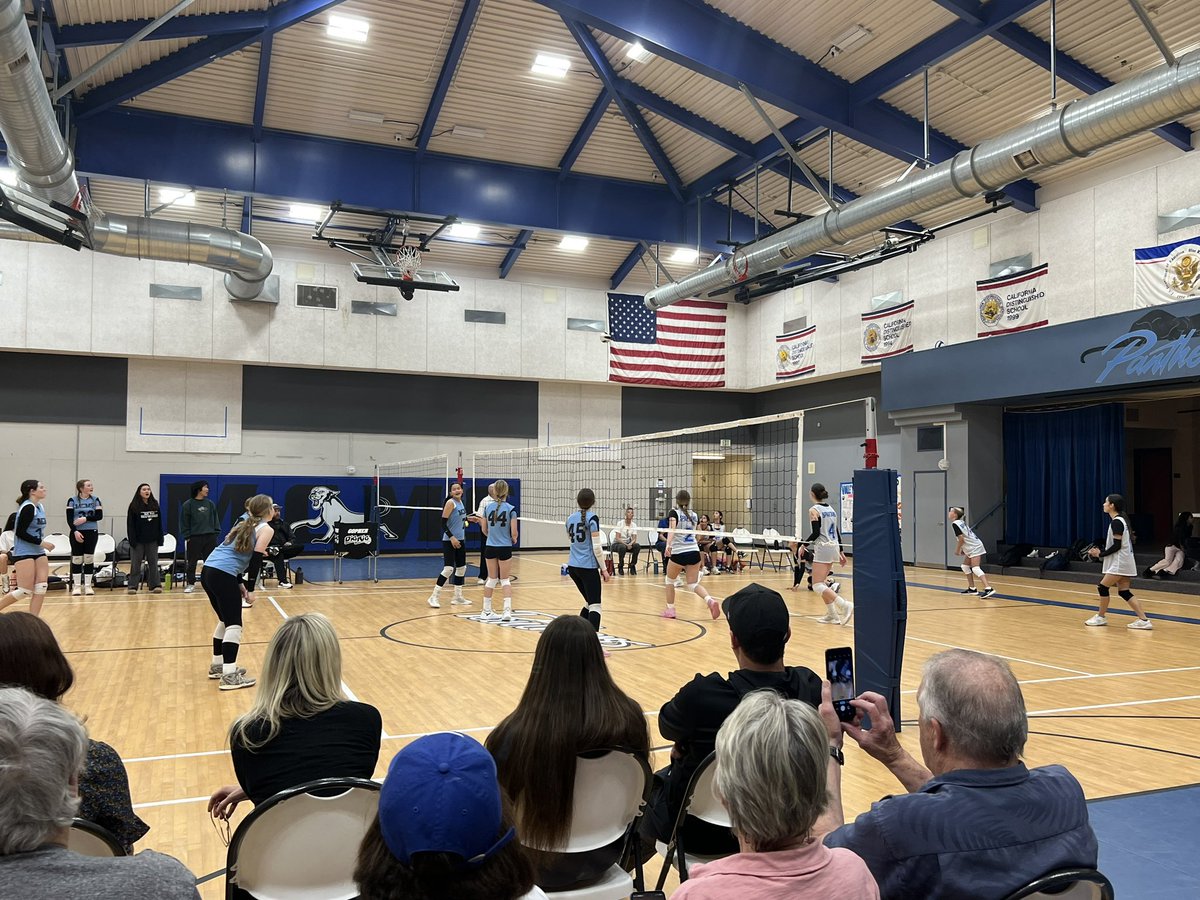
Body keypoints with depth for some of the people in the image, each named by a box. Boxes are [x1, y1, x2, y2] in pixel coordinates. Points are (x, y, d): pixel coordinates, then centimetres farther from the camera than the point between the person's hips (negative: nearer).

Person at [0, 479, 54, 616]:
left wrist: (42, 544, 9)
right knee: (25, 591, -7)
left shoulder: (40, 507, 11)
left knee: (41, 588, 0)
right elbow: (20, 532, -18)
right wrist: (41, 542, -17)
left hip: (38, 553, 8)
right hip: (23, 553, -8)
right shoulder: (28, 508, -15)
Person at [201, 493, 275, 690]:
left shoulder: (245, 524, 25)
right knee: (234, 625, -5)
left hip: (208, 570, 9)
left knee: (225, 620, 22)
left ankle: (217, 666, 31)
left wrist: (240, 583, 22)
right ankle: (229, 676, -9)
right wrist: (250, 589, -1)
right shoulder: (266, 529, 1)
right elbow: (255, 561, -7)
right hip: (222, 575, -9)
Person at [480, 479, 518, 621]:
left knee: (492, 579, 17)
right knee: (505, 580, 6)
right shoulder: (510, 509, -10)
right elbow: (514, 532, -11)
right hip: (505, 548, -3)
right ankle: (507, 610, -8)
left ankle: (487, 609, 26)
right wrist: (514, 539, 11)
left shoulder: (488, 507, 0)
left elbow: (484, 529, 7)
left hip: (490, 547, 3)